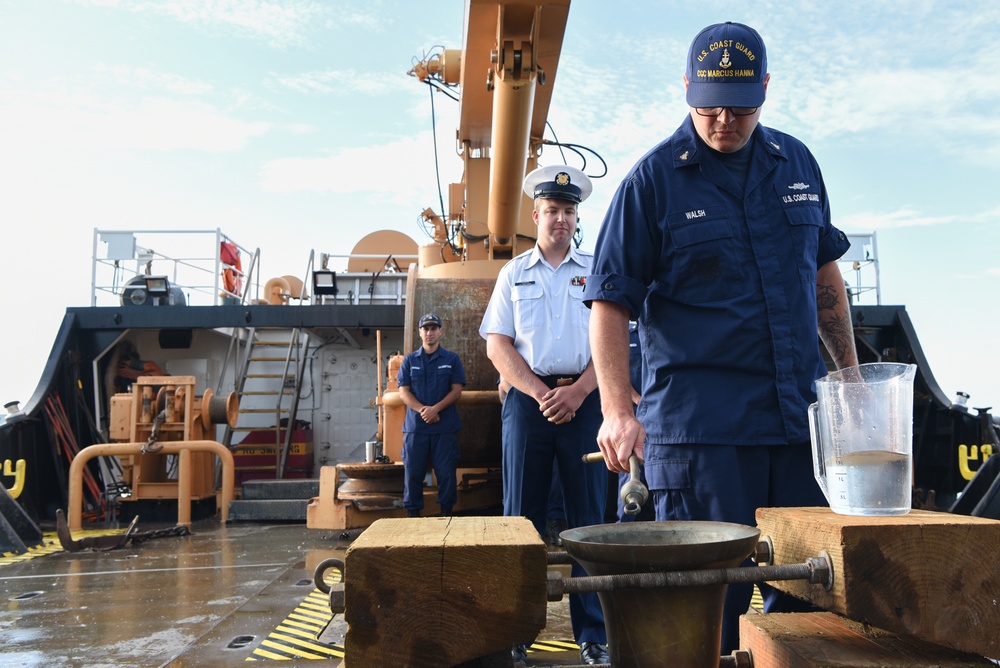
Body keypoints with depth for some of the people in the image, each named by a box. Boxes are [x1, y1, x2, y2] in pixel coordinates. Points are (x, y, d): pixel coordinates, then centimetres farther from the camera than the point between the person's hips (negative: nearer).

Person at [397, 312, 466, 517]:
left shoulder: (452, 359, 8)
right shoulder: (409, 360, 11)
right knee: (413, 471, 2)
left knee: (446, 472, 0)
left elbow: (456, 390, 1)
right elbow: (404, 392, 4)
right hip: (415, 426, 1)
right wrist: (422, 409, -13)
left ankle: (447, 512, 11)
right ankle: (413, 513, 11)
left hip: (446, 426, -1)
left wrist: (435, 409, -14)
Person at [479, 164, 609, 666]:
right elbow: (497, 345, 4)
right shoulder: (513, 273, 13)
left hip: (584, 398, 0)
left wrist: (576, 392, -11)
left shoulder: (596, 271, 12)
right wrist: (541, 394, -8)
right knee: (522, 514, 2)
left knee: (588, 515, 1)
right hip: (527, 397, 0)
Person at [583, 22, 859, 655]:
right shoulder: (653, 178, -4)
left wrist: (851, 372, 19)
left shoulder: (797, 162, 11)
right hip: (699, 424, -5)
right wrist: (618, 409, -18)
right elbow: (610, 301, -8)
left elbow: (824, 273, 20)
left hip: (801, 412, 5)